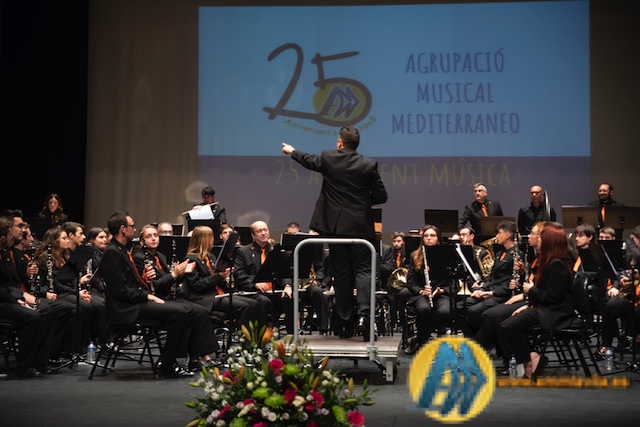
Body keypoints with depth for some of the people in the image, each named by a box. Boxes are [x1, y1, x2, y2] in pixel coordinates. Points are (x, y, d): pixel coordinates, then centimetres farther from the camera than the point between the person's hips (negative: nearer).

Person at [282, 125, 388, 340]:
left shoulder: (328, 159, -4)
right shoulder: (369, 165, -5)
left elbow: (308, 160, 18)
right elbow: (380, 196, -3)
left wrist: (292, 151, 38)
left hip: (336, 226, 1)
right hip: (361, 226, -1)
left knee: (341, 273, 7)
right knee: (362, 270, 2)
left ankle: (345, 324, 11)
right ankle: (365, 314, -19)